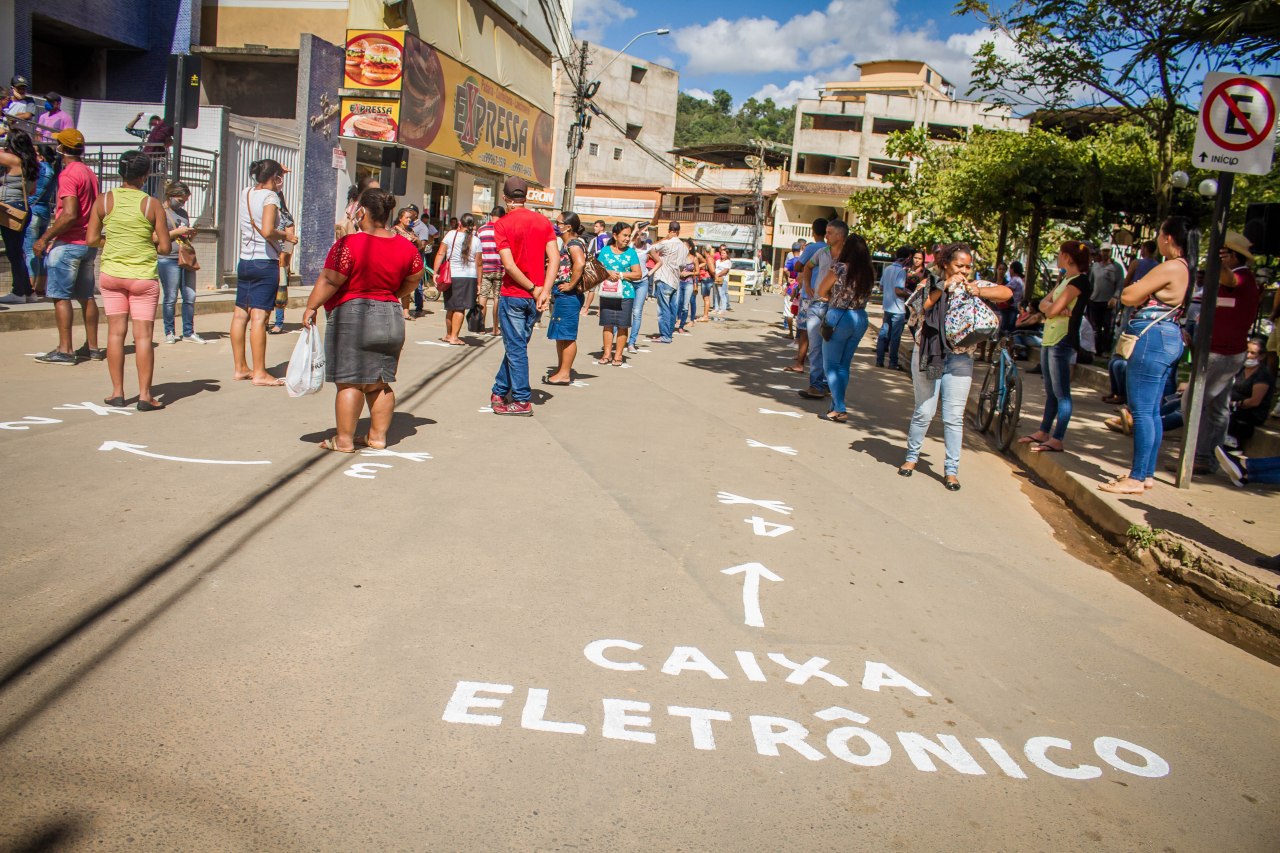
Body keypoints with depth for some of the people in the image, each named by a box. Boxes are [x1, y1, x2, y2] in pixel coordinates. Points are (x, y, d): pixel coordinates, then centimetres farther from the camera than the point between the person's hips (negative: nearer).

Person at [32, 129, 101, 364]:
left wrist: (45, 238, -16)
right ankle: (92, 347, 14)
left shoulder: (68, 174, -13)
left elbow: (69, 214, -21)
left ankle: (64, 350, -5)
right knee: (86, 296, 11)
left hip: (68, 243, -8)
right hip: (88, 243, 8)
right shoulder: (89, 173, 13)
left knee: (60, 296, -5)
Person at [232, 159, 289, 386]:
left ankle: (240, 367, 17)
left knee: (240, 314, 10)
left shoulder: (246, 193, 12)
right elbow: (267, 231, -24)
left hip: (244, 261, 8)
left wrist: (275, 170, 36)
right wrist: (286, 235, -7)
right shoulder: (270, 196, -11)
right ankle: (259, 373, -8)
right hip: (265, 263, -8)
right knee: (259, 316, -9)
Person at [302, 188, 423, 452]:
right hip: (391, 319, 6)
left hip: (351, 318, -6)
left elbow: (329, 281, -15)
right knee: (379, 383, 13)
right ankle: (378, 436, 17)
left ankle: (344, 440, 1)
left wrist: (311, 307, -3)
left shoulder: (349, 244, -15)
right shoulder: (405, 247, 4)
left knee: (349, 382, -2)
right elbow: (414, 278, 15)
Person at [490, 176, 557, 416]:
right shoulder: (543, 221, 4)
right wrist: (545, 290, -10)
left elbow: (509, 264, -18)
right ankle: (500, 391, 27)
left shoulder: (503, 224, -9)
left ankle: (522, 400, 5)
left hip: (512, 295, -5)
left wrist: (533, 288, -10)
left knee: (516, 348, 2)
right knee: (516, 345, 16)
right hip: (534, 297, 5)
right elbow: (554, 258, -5)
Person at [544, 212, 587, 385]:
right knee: (560, 335, 16)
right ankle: (561, 370, 25)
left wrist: (571, 285, -24)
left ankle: (564, 374, 0)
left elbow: (580, 263, -32)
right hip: (561, 296, 10)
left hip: (569, 296, -10)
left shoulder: (574, 243, -14)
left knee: (566, 335, -5)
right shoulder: (568, 243, 17)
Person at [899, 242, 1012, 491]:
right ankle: (912, 457, 24)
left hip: (960, 360, 2)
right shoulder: (931, 285, 1)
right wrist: (944, 286, -20)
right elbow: (919, 307, -16)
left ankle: (951, 469, 11)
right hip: (928, 356, -1)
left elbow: (1007, 292, -4)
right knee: (924, 413, 6)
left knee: (954, 417, 3)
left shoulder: (973, 287, 6)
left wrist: (978, 291, -18)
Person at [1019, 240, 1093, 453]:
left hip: (1063, 342, -10)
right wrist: (1056, 307, -10)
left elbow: (1052, 310, -19)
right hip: (1049, 339, 10)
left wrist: (1051, 307, 2)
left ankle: (1057, 440, -5)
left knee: (1061, 393, -6)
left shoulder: (1079, 281, -12)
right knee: (1050, 392, 15)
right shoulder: (1065, 279, 18)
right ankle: (1043, 432, 23)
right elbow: (1044, 303, 9)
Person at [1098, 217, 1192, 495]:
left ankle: (1137, 479, -4)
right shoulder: (1185, 269, 14)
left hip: (1152, 338, -11)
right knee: (1152, 412, 14)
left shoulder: (1170, 268, -16)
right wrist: (1145, 291, 3)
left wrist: (1132, 287, 3)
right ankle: (1147, 473, 20)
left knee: (1142, 412, -7)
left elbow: (1128, 296, -16)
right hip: (1168, 338, 11)